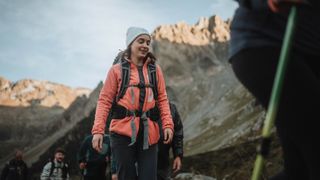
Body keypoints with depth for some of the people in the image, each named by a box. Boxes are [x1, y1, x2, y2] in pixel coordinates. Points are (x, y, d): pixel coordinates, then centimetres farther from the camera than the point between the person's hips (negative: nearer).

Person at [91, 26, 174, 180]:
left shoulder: (155, 70, 10)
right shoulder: (117, 70, 3)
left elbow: (162, 99, 9)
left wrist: (167, 124, -5)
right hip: (123, 131, -2)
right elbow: (104, 101, 0)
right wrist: (98, 130, -10)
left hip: (148, 132, 2)